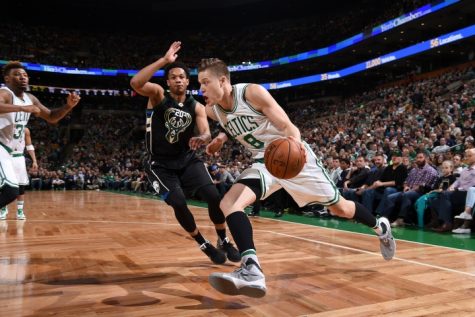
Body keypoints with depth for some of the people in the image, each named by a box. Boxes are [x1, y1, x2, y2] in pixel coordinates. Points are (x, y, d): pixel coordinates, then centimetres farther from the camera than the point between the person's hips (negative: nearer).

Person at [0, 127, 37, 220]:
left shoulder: (25, 130, 4)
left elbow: (29, 146, 8)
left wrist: (34, 161, 2)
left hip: (19, 159, 1)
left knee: (21, 186, 1)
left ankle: (20, 210, 8)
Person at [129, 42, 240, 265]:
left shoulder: (196, 107, 1)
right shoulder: (158, 94, -7)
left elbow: (206, 133, -13)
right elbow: (135, 83, -28)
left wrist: (201, 139, -38)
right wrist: (164, 60, -30)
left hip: (187, 160, 3)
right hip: (160, 164, -3)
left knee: (213, 196, -14)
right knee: (179, 203, -19)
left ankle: (224, 241, 10)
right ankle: (204, 245, 6)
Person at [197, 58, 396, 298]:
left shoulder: (252, 92, -21)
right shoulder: (212, 110, -2)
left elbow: (287, 126, -22)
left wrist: (295, 142, -45)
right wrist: (221, 138, 2)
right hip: (264, 162, 5)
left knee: (339, 208, 9)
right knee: (228, 203, -20)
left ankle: (379, 226, 40)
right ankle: (251, 270, -28)